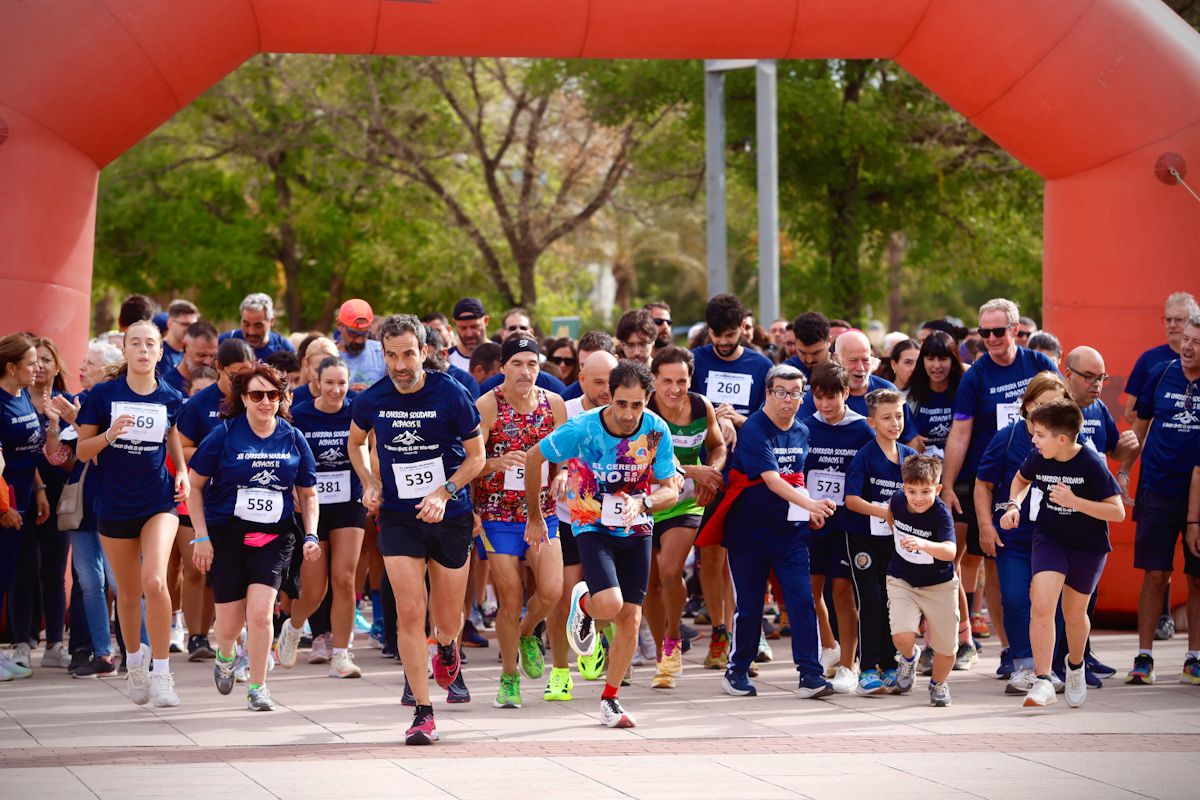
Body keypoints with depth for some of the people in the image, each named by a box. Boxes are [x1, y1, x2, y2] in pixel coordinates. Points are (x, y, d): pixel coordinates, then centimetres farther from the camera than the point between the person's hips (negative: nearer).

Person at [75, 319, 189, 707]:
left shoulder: (171, 398, 0)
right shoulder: (103, 395, -4)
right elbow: (82, 450, -1)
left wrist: (182, 470, 4)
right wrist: (109, 435, -20)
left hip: (159, 502, -1)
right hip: (114, 505, 1)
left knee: (155, 582, -20)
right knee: (128, 591, 12)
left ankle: (161, 672, -12)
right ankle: (135, 658, 37)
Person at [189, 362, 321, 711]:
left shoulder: (293, 440, 2)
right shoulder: (224, 435, -5)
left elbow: (308, 494, 13)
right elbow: (194, 485, 1)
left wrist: (311, 535, -1)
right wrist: (201, 537, -5)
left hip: (274, 538, 1)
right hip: (227, 534, -1)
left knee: (260, 612, -16)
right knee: (230, 623, 3)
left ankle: (257, 687, 0)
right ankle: (225, 657, 40)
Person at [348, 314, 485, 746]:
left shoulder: (451, 394, -13)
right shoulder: (371, 401, -6)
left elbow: (476, 455, -2)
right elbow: (356, 442, 16)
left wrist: (444, 492, -16)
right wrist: (370, 483, 0)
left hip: (450, 516, 0)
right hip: (398, 517, 0)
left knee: (447, 621, 9)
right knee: (410, 612, -12)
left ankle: (446, 648, 48)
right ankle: (423, 713, -6)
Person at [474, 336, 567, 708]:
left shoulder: (553, 404, 2)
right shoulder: (487, 405, -9)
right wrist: (497, 463, -29)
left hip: (541, 511, 3)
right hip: (498, 514, -3)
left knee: (551, 590, -15)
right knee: (511, 601, -3)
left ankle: (527, 635, 19)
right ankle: (509, 677, 17)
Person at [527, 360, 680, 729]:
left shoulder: (657, 431, -14)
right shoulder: (582, 429, -21)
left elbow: (671, 491, -7)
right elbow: (534, 458, -6)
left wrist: (642, 503, -29)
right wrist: (534, 516, 1)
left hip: (636, 530, 3)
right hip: (593, 527, -3)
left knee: (631, 619, 2)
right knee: (610, 605, -24)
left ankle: (610, 699, 19)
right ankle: (583, 603, 13)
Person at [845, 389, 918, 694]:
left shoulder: (910, 457, 6)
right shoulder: (864, 457, -10)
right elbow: (851, 499, -17)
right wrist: (885, 513, -25)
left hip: (896, 540, 5)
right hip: (863, 539, -5)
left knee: (893, 600, 6)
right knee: (871, 600, -11)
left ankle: (890, 667, 15)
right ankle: (868, 669, -8)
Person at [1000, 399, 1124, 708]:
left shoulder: (1092, 464, -23)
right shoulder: (1038, 458, -11)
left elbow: (1118, 512, -23)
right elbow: (1022, 478, 14)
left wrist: (1074, 501, -33)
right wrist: (1014, 505, -4)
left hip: (1089, 546, -2)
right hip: (1049, 538, 2)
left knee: (1074, 612, 14)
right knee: (1041, 605, -18)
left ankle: (1075, 666, 45)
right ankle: (1043, 682, -17)